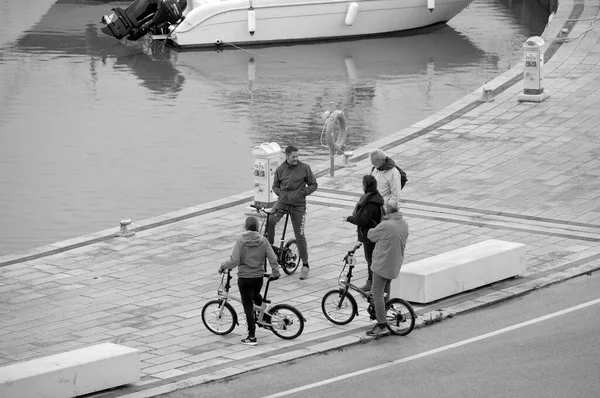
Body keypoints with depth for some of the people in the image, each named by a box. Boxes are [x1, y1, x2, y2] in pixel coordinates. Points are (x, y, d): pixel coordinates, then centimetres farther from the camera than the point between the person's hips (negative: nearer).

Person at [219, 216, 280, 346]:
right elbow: (273, 259, -4)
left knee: (248, 307, 3)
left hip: (244, 278, -3)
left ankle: (252, 337, 5)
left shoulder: (241, 241, -11)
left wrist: (223, 266, 1)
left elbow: (234, 261, -16)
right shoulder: (263, 241, -3)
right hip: (259, 277, 3)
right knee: (256, 295, 35)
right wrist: (275, 273, 11)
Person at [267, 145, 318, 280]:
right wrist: (280, 193, -9)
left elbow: (313, 184, 2)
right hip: (283, 201, 2)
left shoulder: (304, 168, -6)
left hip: (298, 204, -2)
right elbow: (275, 186, 12)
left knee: (300, 235, 1)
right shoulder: (280, 169, 0)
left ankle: (305, 265, 13)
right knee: (270, 220, -27)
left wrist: (302, 193, -13)